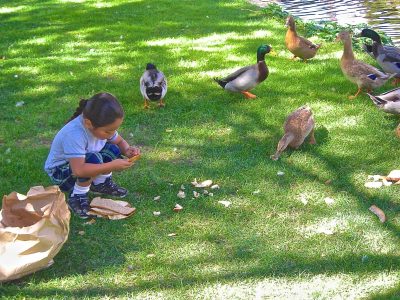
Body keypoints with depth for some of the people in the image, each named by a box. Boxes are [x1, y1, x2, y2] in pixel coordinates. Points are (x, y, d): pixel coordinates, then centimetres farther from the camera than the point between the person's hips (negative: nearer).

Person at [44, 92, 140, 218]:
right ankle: (77, 197, -12)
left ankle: (101, 184, 9)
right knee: (94, 159, -33)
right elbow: (79, 170, -45)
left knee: (113, 151, -13)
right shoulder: (74, 135, -39)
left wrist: (127, 150, -21)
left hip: (82, 164, 7)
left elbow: (120, 141, 2)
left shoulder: (100, 125, -16)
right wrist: (112, 166, -42)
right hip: (59, 170, -7)